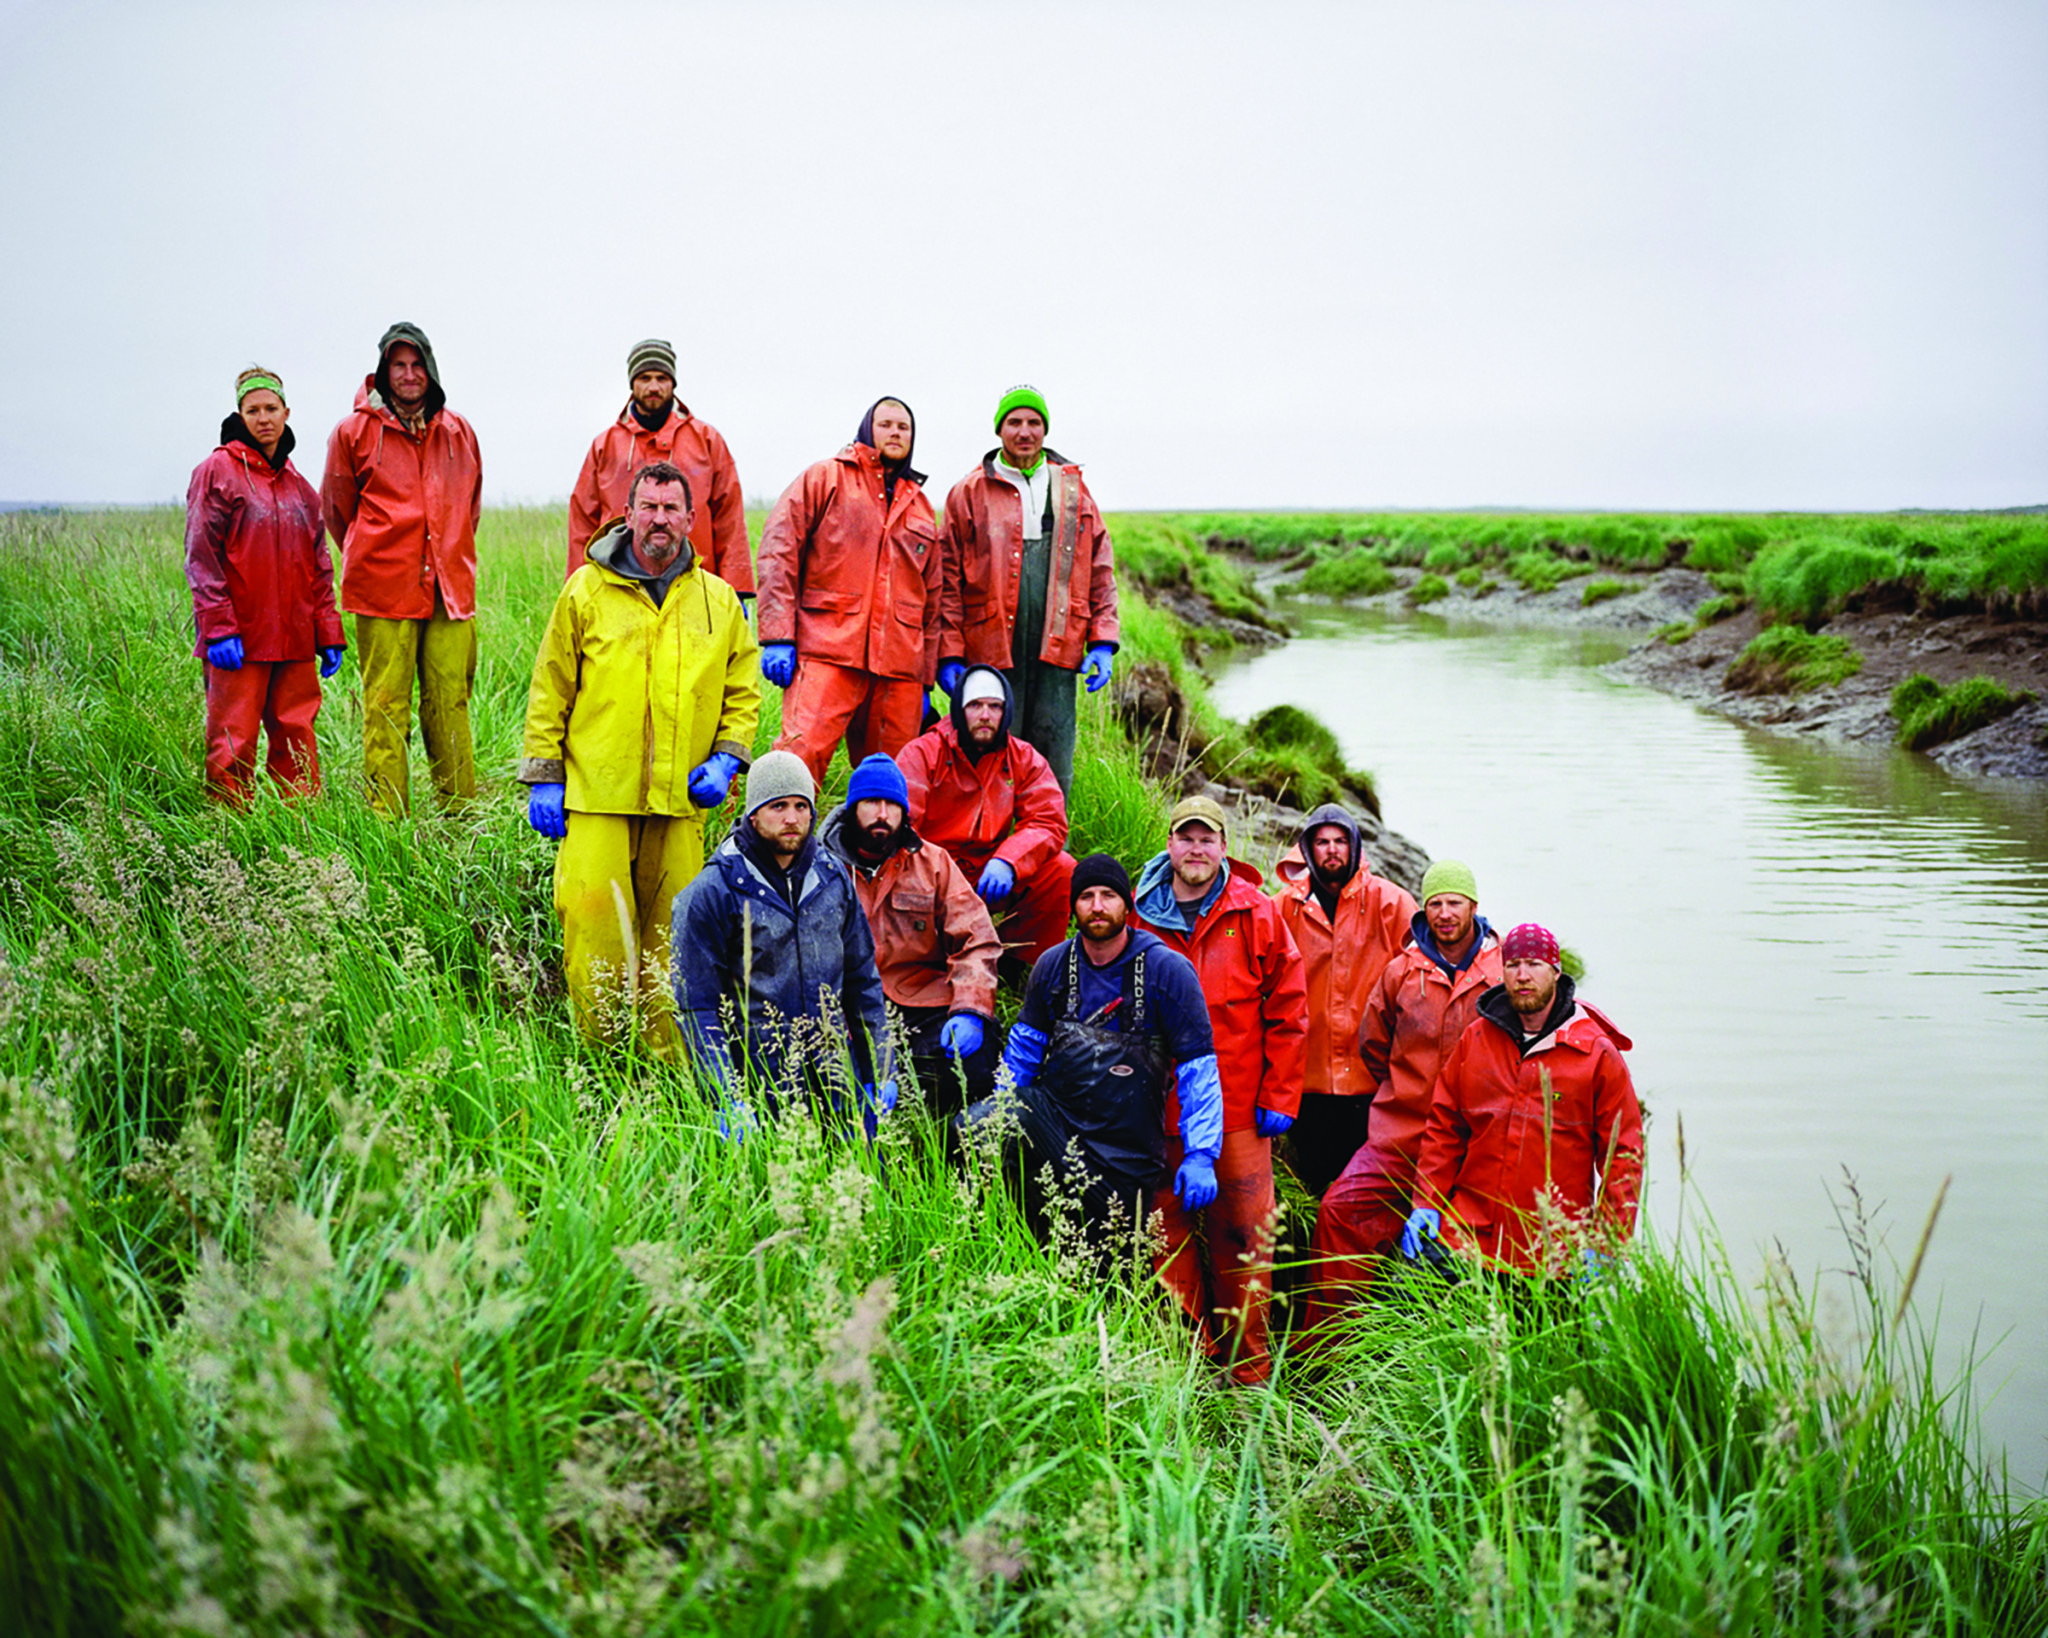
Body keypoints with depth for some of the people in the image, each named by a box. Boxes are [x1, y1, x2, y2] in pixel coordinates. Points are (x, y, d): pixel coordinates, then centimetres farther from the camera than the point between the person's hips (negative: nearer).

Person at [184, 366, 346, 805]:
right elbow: (201, 557, -5)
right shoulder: (217, 472, 1)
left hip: (295, 638, 5)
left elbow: (319, 566, 19)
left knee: (296, 740, 5)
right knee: (233, 747, -4)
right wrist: (218, 627, -14)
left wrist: (328, 633, 12)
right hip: (239, 641, -5)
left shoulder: (298, 486, 17)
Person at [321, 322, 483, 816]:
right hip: (383, 590, -3)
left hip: (450, 588, 3)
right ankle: (386, 819, 0)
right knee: (386, 706, -4)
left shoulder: (458, 432, 12)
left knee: (450, 704, 3)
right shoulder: (355, 432, 2)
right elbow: (336, 509, 13)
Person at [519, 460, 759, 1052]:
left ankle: (670, 1063, 14)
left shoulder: (719, 601, 11)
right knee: (593, 921, -10)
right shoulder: (586, 590, 4)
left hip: (680, 801, 2)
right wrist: (543, 776, 2)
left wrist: (725, 759, 2)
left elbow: (743, 692, 17)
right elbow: (550, 689, 6)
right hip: (596, 793, -2)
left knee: (670, 934, 5)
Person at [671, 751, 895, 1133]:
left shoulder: (832, 876, 6)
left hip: (836, 1070, 5)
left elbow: (862, 978, 13)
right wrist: (727, 1101, -15)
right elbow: (696, 1006, -9)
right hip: (759, 1082, -4)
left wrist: (880, 1070, 10)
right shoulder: (711, 894, -10)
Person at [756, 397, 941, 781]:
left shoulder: (920, 507, 23)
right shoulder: (826, 479, 9)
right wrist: (778, 637, -10)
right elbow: (778, 551, 0)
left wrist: (925, 680, 19)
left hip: (899, 664, 5)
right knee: (801, 753, -19)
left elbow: (932, 600, 24)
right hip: (826, 652, -5)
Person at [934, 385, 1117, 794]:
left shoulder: (1072, 489, 15)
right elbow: (949, 580, 4)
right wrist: (949, 654, -4)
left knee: (1055, 762, 1)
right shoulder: (969, 493, 7)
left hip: (1058, 649, 2)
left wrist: (1102, 642, 5)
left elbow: (1100, 569, 14)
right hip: (991, 649, -2)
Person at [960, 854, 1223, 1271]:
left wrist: (1200, 1155, -15)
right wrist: (1002, 1111, 8)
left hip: (1125, 1149, -2)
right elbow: (1025, 1042, 18)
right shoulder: (1054, 964, 3)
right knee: (973, 1129, -24)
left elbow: (1198, 1067, -8)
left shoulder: (1167, 970, -8)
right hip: (1050, 1113, 3)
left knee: (1110, 1265, -2)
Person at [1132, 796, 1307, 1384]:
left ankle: (1248, 1370, 11)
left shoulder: (1257, 916, 0)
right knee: (1169, 1233, 6)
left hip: (1239, 1109, -1)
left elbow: (1287, 1012, 2)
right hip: (1160, 1111, 2)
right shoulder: (1139, 918, 4)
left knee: (1243, 1237, 1)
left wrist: (1278, 1096, -2)